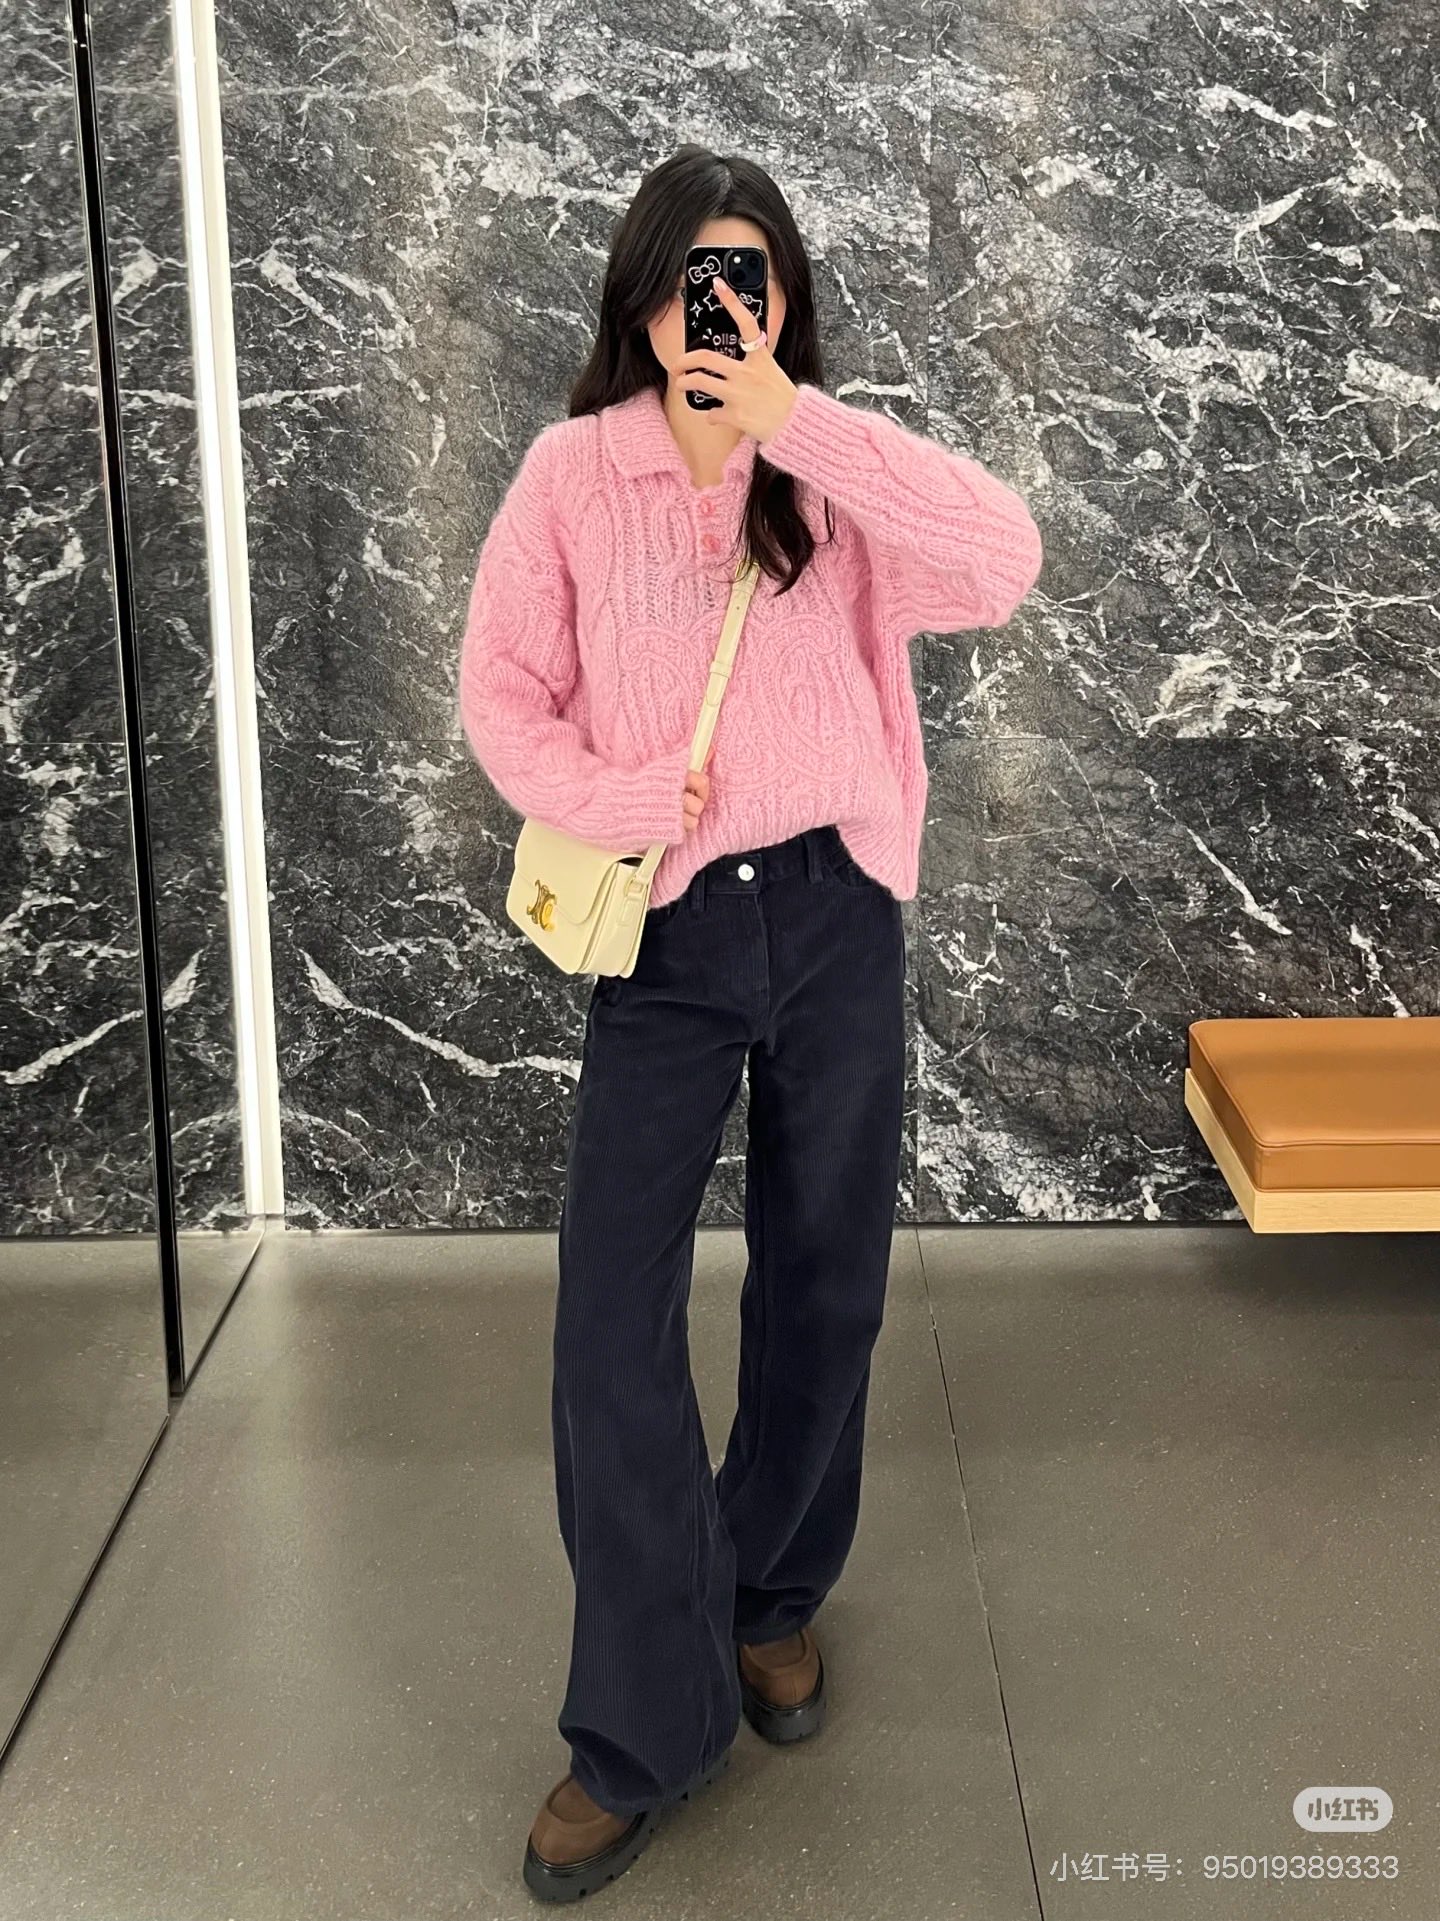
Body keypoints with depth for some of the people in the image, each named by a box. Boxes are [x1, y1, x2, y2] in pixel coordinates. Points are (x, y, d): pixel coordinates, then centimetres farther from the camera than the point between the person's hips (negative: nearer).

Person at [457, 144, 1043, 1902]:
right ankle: (646, 1723, 10)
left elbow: (1002, 566, -18)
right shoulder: (576, 471, -1)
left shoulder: (836, 472, 0)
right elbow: (502, 690, -1)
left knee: (822, 1289, 13)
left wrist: (804, 422, -22)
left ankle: (772, 1597, 38)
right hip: (666, 934, -1)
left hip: (835, 918, 1)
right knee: (611, 1322, -5)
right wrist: (618, 801, -17)